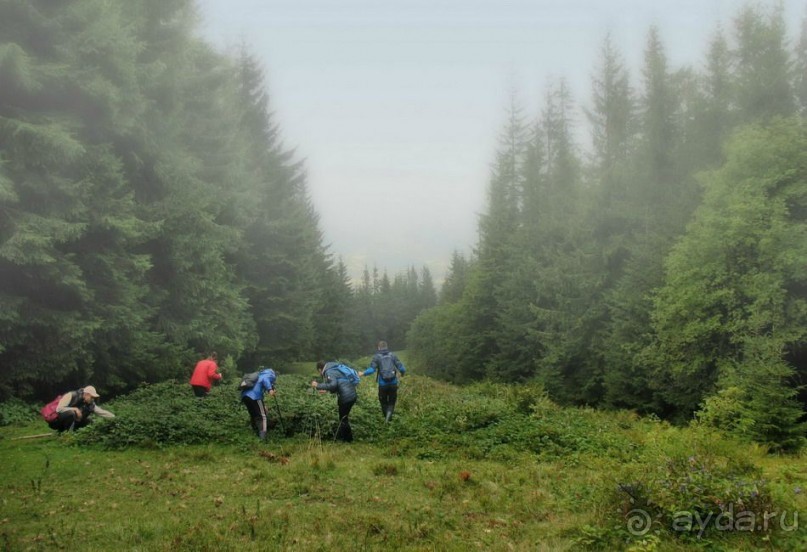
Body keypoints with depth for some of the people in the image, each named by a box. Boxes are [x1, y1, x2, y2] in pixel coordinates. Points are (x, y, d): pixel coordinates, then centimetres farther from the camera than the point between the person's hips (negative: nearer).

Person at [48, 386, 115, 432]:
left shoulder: (90, 405, -2)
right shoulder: (71, 396, -20)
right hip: (55, 420, -8)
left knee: (87, 421, -4)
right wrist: (75, 409, -27)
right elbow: (59, 409, -26)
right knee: (71, 413, -33)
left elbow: (102, 412, -4)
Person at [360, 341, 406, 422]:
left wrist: (363, 373, 4)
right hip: (393, 383, 1)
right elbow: (402, 368, -2)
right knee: (391, 402, 12)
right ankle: (389, 413, -16)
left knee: (383, 402, 19)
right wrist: (403, 373, 21)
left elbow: (371, 370, -12)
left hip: (382, 384, -1)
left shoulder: (376, 357, 0)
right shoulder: (392, 355, 4)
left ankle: (388, 418, 25)